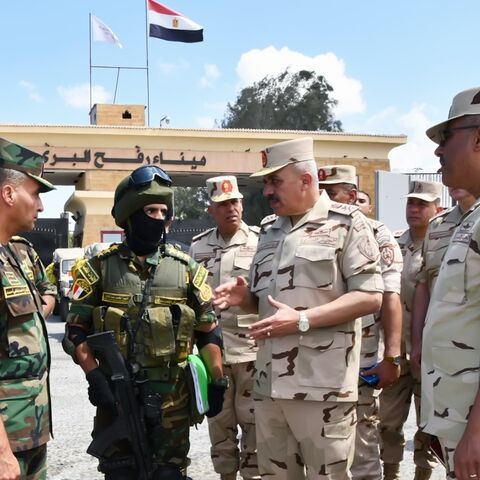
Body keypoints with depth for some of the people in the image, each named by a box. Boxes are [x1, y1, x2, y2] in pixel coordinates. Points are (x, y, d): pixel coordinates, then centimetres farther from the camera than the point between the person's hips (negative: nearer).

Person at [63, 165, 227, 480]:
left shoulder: (186, 269, 3)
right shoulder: (102, 267, 0)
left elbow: (208, 332, 6)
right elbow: (77, 330, 1)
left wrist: (218, 382, 2)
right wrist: (94, 377, -11)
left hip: (171, 395, 0)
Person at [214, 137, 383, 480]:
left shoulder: (346, 223, -4)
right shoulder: (269, 230, 17)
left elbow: (370, 297, -12)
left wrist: (302, 320, -19)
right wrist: (243, 297, 1)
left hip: (322, 385, -6)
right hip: (269, 381, 7)